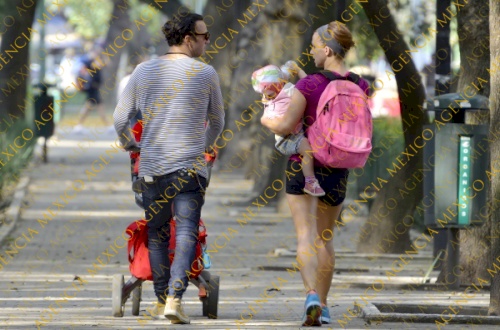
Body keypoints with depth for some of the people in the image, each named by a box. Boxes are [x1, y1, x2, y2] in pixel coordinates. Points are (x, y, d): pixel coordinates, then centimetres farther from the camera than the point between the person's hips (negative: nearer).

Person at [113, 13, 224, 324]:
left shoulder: (144, 71, 5)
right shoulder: (205, 73, -1)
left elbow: (120, 118, 10)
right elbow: (217, 122, 12)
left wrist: (131, 146, 30)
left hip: (152, 166, 3)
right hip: (190, 167, -3)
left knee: (156, 234, 15)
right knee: (186, 233, -6)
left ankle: (162, 298, 21)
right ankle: (175, 298, -21)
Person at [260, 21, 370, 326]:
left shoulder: (309, 85, -15)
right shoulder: (361, 87, -3)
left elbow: (286, 126, -13)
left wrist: (267, 120, 8)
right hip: (337, 168, 4)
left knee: (306, 235, -6)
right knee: (326, 237, 18)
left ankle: (312, 297, -26)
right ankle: (323, 305, 22)